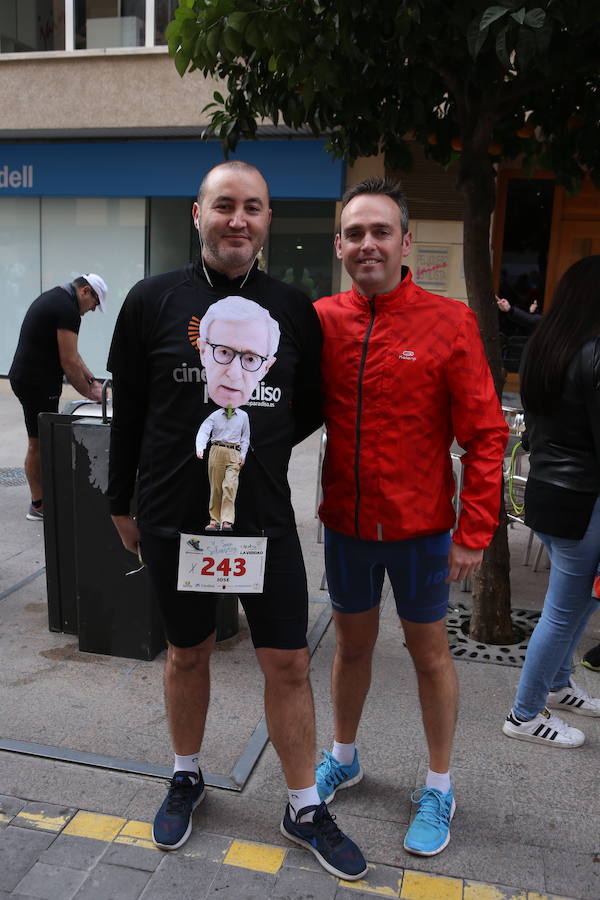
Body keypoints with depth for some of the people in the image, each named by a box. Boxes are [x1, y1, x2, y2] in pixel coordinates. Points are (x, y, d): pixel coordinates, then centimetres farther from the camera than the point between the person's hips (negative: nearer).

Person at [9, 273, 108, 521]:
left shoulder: (53, 297, 17)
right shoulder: (68, 309, -16)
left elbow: (71, 353, 20)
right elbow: (69, 362, -18)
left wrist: (91, 380, 15)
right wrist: (90, 393, -6)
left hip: (23, 377, 10)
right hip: (37, 385, -10)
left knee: (40, 443, 15)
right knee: (39, 444, -1)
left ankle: (41, 499, 23)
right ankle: (39, 505, 8)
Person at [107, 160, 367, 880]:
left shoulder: (295, 311, 2)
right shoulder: (153, 300, -3)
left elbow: (310, 408, 12)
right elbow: (127, 411, 2)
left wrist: (259, 445, 1)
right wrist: (123, 504, 6)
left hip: (266, 518, 1)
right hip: (173, 519, -1)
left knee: (288, 664, 6)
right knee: (188, 652, 17)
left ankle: (304, 809, 27)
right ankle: (186, 777, 42)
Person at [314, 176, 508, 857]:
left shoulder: (448, 322, -12)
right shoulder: (321, 320, -3)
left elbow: (484, 435, -10)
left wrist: (475, 532, -11)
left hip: (419, 526, -3)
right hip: (345, 521, 3)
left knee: (428, 649, 13)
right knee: (352, 642, 19)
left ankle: (439, 787, 34)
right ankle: (343, 757, 43)